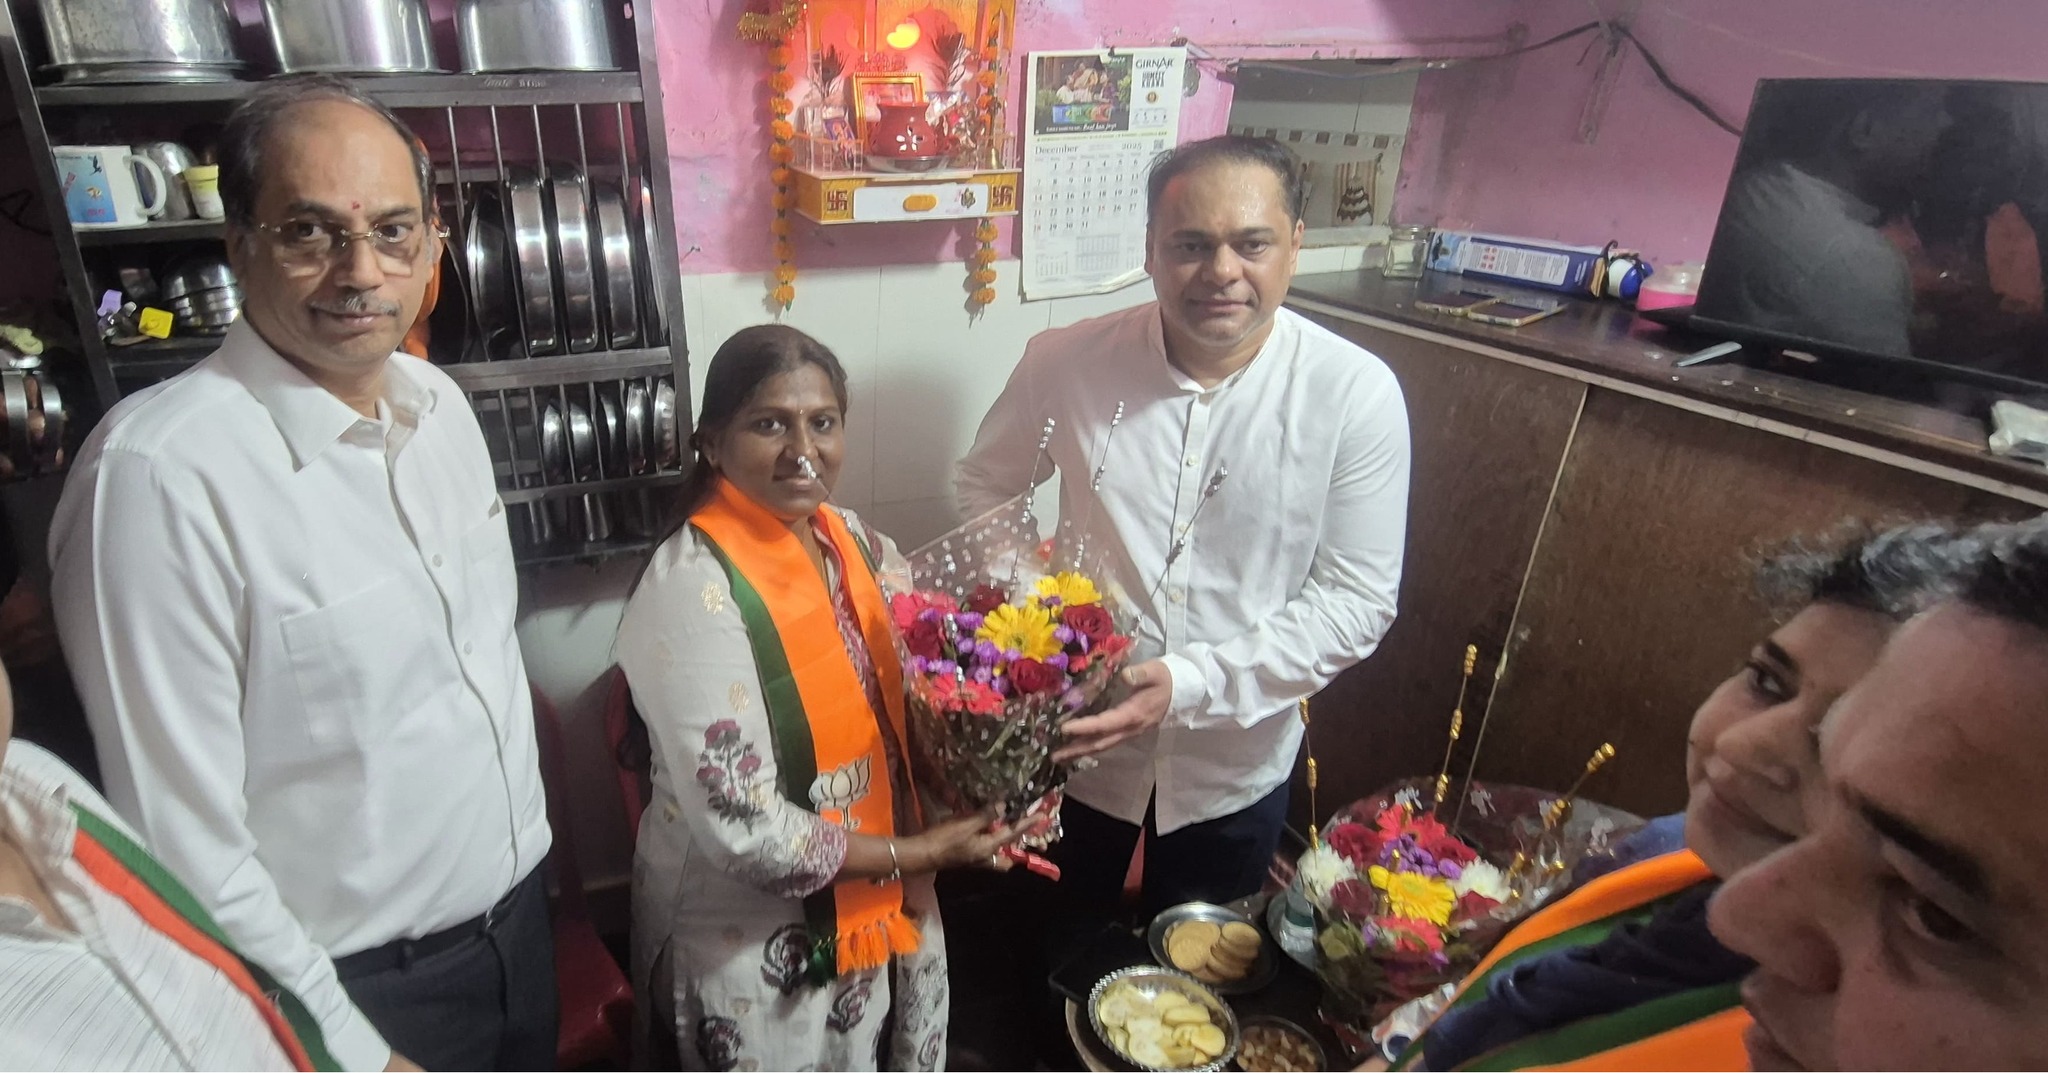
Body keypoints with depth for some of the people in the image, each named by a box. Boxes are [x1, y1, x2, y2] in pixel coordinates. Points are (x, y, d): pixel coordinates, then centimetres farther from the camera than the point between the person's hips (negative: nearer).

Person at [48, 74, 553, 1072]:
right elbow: (185, 844, -21)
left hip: (520, 907, 7)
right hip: (363, 986, -6)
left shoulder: (441, 402, -3)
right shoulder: (162, 473, -24)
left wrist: (525, 838, 13)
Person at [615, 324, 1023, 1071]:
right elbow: (745, 831, -25)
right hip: (755, 954, -6)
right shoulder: (694, 590, -25)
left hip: (879, 912, 6)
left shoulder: (852, 539, -4)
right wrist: (920, 854, -17)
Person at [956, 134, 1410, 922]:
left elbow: (1358, 599, -15)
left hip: (1235, 767, 0)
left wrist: (1192, 683, -26)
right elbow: (985, 485, 2)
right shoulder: (1067, 362, -15)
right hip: (1073, 741, 1)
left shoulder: (1357, 395, -18)